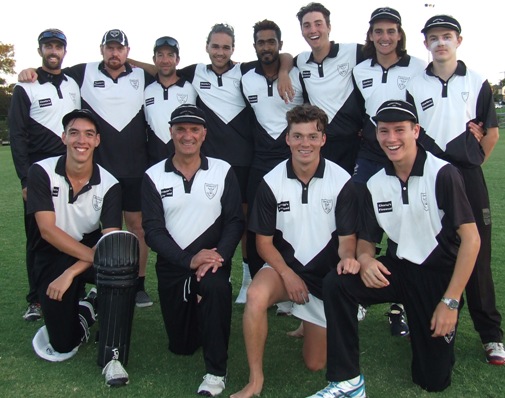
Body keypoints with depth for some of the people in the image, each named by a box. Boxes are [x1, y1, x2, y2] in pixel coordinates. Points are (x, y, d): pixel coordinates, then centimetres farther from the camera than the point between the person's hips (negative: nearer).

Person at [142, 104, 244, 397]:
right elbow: (153, 230, -6)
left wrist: (219, 256, -22)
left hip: (213, 260, -1)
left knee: (215, 285, -37)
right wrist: (189, 260, -21)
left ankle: (216, 371, -20)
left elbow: (235, 221, -4)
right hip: (173, 266, 2)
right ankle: (197, 314, 44)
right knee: (181, 346, 9)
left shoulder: (223, 171, 2)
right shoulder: (154, 177, 1)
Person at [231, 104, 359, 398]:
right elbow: (264, 241, -4)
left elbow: (347, 237, -6)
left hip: (326, 274, 0)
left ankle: (314, 323, 40)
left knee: (316, 364, 4)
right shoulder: (271, 182, -10)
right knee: (256, 296, -35)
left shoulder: (342, 181, -12)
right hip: (284, 266, 0)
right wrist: (287, 274, -19)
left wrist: (348, 258, -29)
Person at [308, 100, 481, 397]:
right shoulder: (375, 184, 0)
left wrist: (451, 301, -17)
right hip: (397, 269, 4)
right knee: (336, 284, -24)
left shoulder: (443, 174, -16)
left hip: (440, 274, -3)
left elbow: (471, 239, -15)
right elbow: (367, 239, 8)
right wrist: (365, 258, -18)